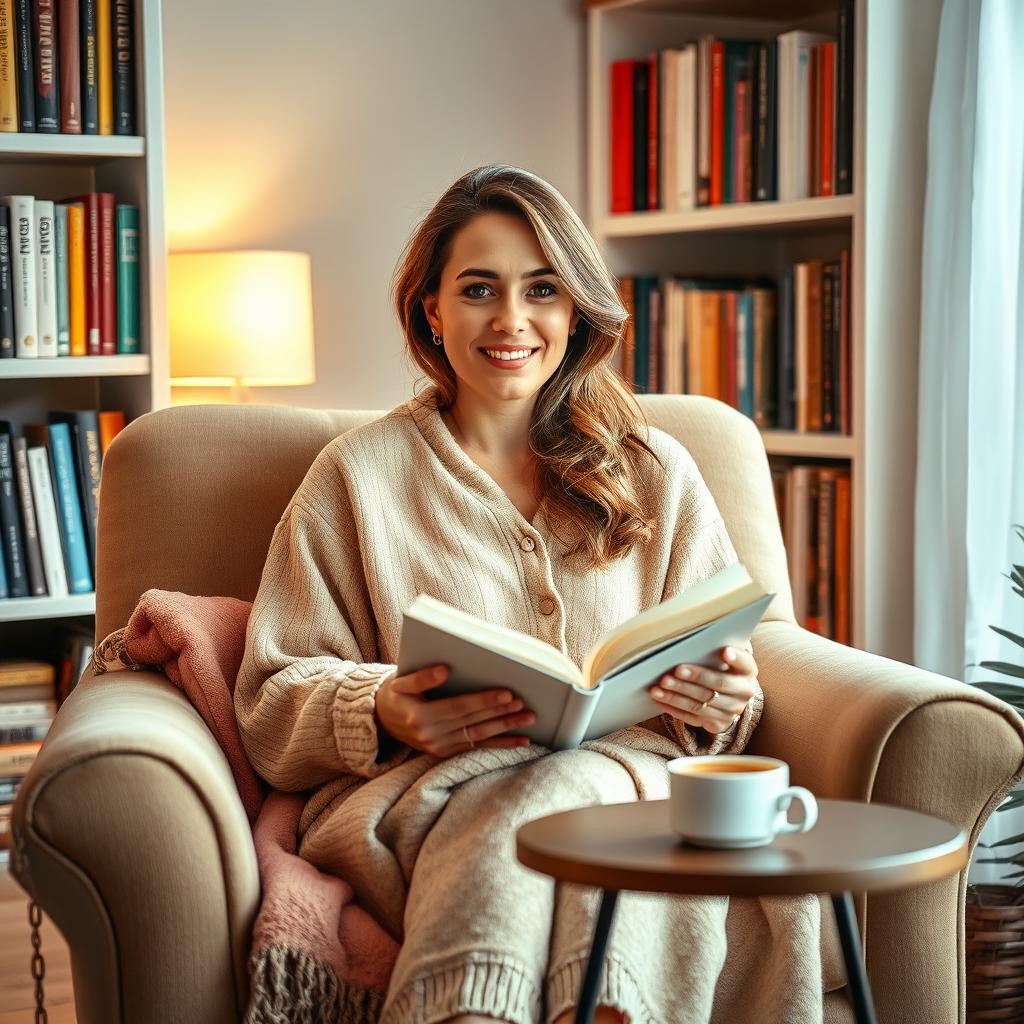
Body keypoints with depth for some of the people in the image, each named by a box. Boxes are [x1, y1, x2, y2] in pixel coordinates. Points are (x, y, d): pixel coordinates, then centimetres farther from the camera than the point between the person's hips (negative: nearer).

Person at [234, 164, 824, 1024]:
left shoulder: (657, 473, 20)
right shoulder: (359, 476, 13)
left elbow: (723, 695, 20)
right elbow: (274, 703, 7)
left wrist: (725, 703, -5)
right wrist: (382, 709, -14)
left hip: (622, 769, 2)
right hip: (431, 790, -1)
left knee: (574, 797, -36)